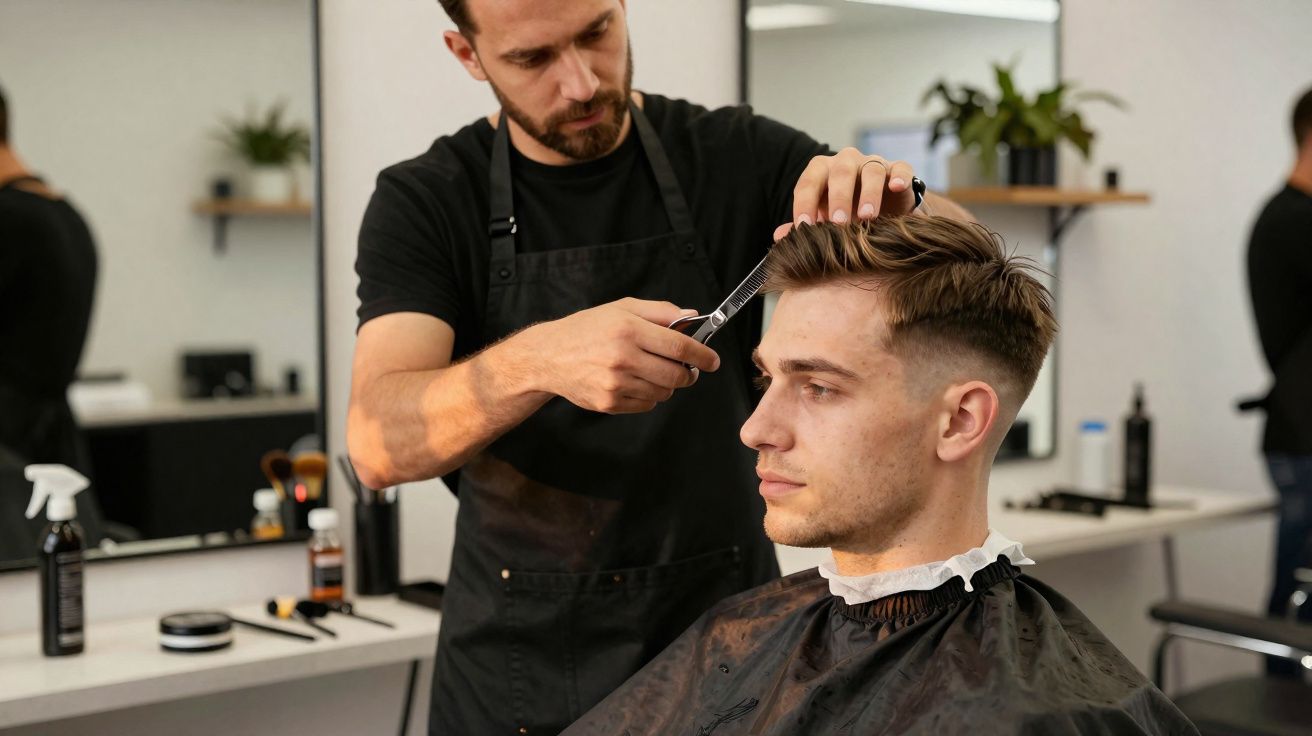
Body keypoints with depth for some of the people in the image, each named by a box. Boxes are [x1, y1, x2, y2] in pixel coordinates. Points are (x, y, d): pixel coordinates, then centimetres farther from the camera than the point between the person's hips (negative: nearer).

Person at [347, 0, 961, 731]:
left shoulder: (739, 157, -4)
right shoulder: (425, 203, -7)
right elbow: (379, 442, -21)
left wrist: (894, 208, -31)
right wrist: (538, 360, -40)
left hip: (724, 625, 1)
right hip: (522, 652, 0)